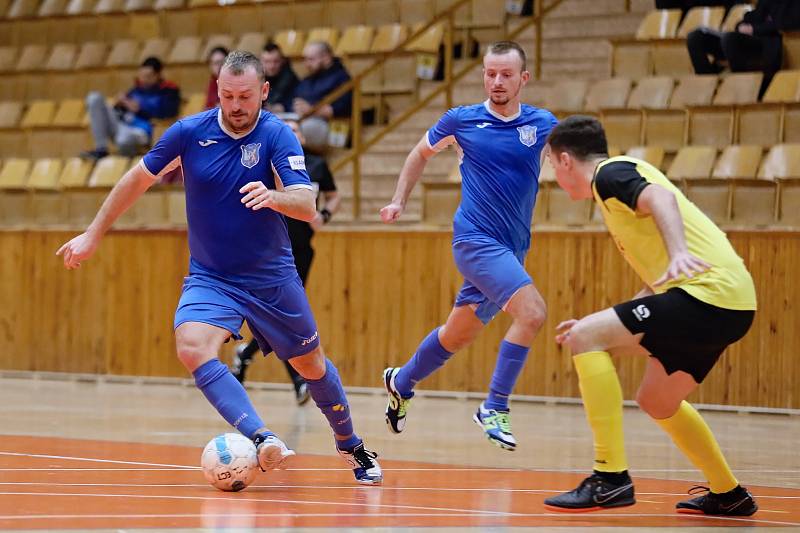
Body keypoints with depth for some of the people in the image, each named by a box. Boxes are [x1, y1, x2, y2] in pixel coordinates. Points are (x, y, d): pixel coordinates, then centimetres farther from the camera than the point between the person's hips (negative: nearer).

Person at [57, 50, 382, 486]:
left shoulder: (278, 136, -15)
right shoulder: (189, 132, -9)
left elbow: (307, 206, -27)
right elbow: (138, 179, 5)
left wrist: (273, 196, -49)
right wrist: (93, 234, 8)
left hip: (272, 278, -1)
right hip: (209, 278, 1)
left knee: (311, 365, 12)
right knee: (192, 346, -29)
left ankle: (350, 445, 39)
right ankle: (262, 440, -40)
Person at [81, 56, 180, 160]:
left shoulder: (168, 90, 4)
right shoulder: (139, 88, 21)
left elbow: (169, 112, -12)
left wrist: (140, 110, -11)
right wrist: (121, 103, 1)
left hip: (139, 130, -7)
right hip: (121, 123, 7)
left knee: (123, 141, -45)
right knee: (94, 98, -12)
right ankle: (101, 149, -17)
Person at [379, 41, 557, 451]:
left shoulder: (542, 124, 3)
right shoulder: (462, 120, -1)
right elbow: (422, 152, 16)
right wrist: (400, 199, 12)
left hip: (511, 249, 4)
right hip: (476, 239, -4)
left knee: (457, 336, 16)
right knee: (532, 311, -25)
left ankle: (401, 382, 43)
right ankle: (494, 408, -16)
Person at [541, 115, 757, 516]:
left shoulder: (610, 173, -2)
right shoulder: (625, 173, 27)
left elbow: (661, 197, -25)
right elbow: (659, 285, 30)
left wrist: (679, 251, -41)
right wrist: (601, 324, 32)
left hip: (710, 291, -10)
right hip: (732, 305, 10)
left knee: (585, 339, -13)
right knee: (656, 402, 26)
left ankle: (611, 478, -16)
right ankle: (728, 496, 39)